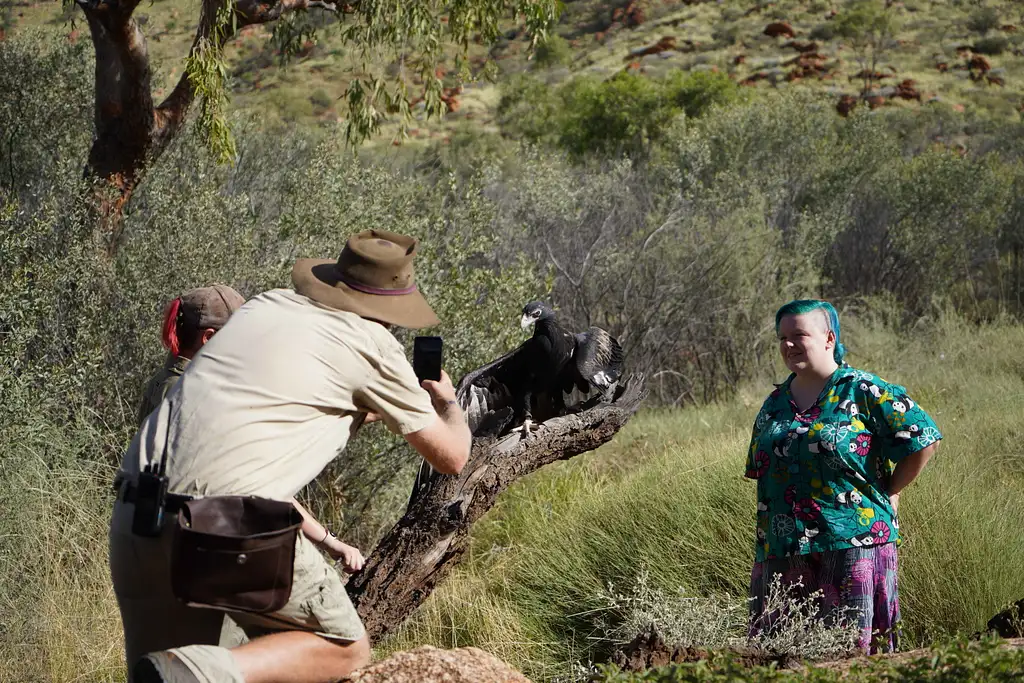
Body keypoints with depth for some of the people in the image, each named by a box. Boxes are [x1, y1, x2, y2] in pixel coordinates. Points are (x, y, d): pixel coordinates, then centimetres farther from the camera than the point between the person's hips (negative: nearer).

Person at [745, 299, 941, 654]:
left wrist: (888, 493, 0)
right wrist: (764, 540, 15)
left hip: (853, 541, -5)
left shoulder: (864, 392, -3)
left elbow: (923, 440, -4)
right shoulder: (775, 404, 16)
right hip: (782, 550, 6)